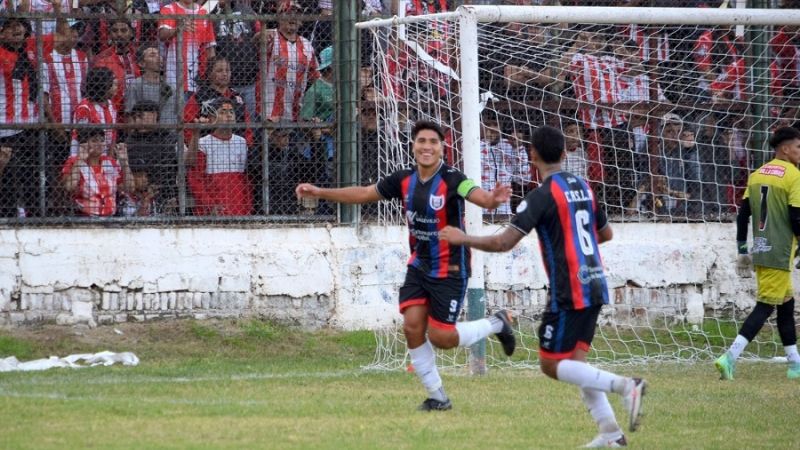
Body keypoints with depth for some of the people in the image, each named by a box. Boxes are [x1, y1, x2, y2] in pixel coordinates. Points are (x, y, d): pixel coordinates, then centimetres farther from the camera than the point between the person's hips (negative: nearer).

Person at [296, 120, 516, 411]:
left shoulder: (451, 180, -18)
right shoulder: (405, 180, -1)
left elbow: (480, 197, -35)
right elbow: (363, 194, 10)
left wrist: (494, 199, -59)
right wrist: (319, 192, 7)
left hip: (450, 270, -5)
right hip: (419, 265, 5)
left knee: (440, 337, -5)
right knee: (412, 327, -7)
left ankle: (497, 324, 22)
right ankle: (437, 396, 8)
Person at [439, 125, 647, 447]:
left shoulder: (543, 195, -12)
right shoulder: (583, 187, 11)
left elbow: (504, 243, -16)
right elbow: (606, 233, 24)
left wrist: (462, 239, -3)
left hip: (569, 292, -8)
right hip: (594, 285, 8)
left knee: (551, 364, -3)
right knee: (574, 361, 13)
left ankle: (625, 386, -19)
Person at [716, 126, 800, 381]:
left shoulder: (757, 175, 11)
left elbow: (743, 214, 11)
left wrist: (742, 250, 15)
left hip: (760, 252, 8)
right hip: (780, 253, -8)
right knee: (765, 306, -7)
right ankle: (730, 357, -19)